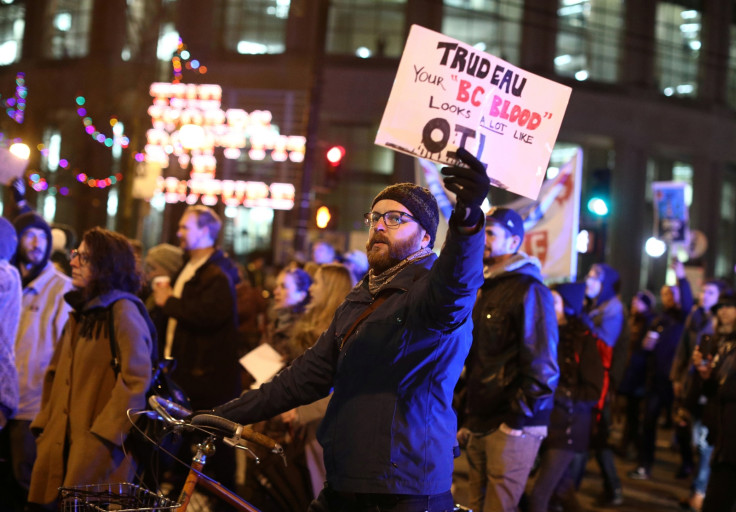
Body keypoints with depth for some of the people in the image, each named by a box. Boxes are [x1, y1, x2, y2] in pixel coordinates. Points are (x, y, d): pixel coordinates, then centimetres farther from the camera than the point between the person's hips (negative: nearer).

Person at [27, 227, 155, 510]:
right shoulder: (80, 312, 17)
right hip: (63, 447, 8)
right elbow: (56, 373, 21)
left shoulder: (123, 311, -10)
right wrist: (45, 423, 11)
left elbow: (136, 381, -16)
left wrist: (103, 436, -18)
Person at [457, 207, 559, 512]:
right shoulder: (484, 290, 17)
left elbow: (542, 367, -15)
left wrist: (516, 419, -16)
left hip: (512, 427, -8)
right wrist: (467, 418, 17)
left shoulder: (529, 290, -10)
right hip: (479, 423, 8)